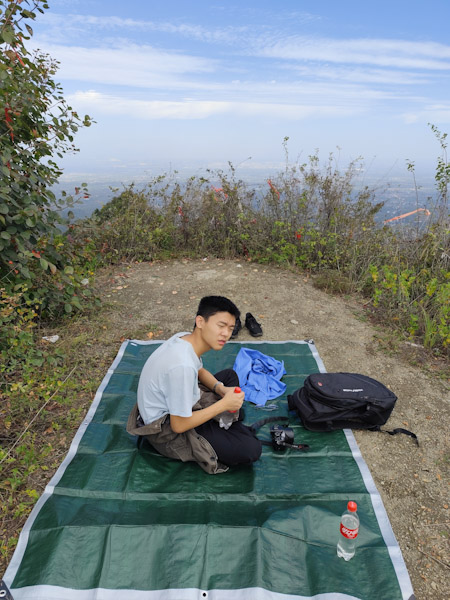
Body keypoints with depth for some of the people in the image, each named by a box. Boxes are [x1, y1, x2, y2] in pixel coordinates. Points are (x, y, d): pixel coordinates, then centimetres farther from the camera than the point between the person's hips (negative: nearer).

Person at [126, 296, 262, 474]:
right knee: (251, 449, -18)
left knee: (229, 375, 19)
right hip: (168, 432, -9)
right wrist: (224, 404, -20)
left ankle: (233, 428, 16)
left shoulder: (186, 338, -9)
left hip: (174, 402, 9)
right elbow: (179, 425, -26)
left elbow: (200, 370, 13)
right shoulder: (182, 365, -36)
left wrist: (220, 388, -7)